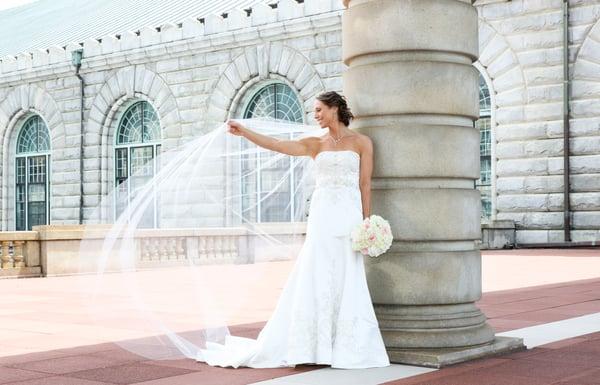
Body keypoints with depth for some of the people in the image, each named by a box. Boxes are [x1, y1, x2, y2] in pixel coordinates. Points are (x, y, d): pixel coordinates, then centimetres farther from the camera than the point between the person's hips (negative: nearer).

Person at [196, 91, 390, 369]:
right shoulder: (316, 144, 13)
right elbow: (275, 145, 2)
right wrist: (243, 132, -8)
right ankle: (317, 346, 5)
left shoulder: (361, 142, 6)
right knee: (316, 278, -1)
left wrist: (366, 222, -4)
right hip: (321, 215, 3)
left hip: (348, 215, -3)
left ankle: (347, 348, 5)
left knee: (346, 280, -2)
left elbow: (365, 184, 2)